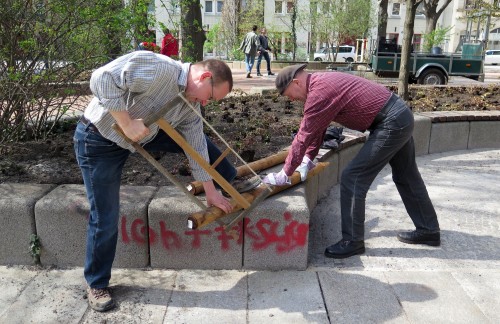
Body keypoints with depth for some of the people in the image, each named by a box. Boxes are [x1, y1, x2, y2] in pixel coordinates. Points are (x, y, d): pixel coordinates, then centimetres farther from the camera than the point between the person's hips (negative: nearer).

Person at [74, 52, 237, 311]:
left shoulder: (192, 102, -2)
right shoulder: (158, 68, -29)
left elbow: (196, 147, 3)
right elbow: (102, 79, -35)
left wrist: (211, 192, 6)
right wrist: (127, 124, -33)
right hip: (99, 141, -7)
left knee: (197, 139, 8)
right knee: (106, 218, -2)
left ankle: (228, 177, 33)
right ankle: (96, 284, 20)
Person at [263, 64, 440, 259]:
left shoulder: (318, 93, -20)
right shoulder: (321, 82, 11)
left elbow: (303, 137, -18)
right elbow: (315, 128, 16)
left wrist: (284, 175, -10)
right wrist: (307, 160, 12)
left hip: (390, 124, -11)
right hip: (401, 115, 11)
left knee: (352, 178, -8)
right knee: (406, 177, 21)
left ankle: (352, 241, 2)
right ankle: (428, 230, 36)